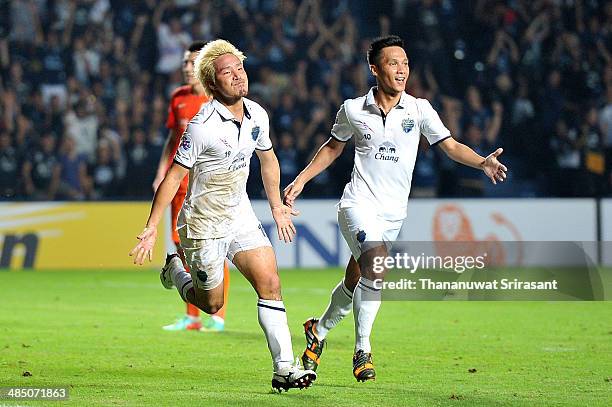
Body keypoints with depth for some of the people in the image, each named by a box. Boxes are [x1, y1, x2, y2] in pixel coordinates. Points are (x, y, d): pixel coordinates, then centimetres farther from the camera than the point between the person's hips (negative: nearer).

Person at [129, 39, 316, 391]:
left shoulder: (258, 115, -3)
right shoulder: (201, 127, -23)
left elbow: (268, 160, 17)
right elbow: (174, 177, -16)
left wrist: (277, 205, 25)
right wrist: (152, 228, -15)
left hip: (241, 215, 5)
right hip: (204, 225, -5)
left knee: (270, 283, -8)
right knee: (212, 303, 8)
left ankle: (284, 367, -7)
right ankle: (175, 270, 39)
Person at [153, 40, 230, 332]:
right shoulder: (179, 97, 13)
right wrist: (162, 174, 11)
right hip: (181, 183, 6)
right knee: (183, 246, 6)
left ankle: (218, 317, -1)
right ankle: (191, 317, 14)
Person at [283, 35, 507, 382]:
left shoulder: (419, 109, 0)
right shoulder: (353, 110, -1)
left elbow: (451, 146, -3)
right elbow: (333, 147, 17)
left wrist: (483, 162, -21)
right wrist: (300, 180, 13)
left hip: (394, 212, 3)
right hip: (358, 203, -3)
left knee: (355, 282, 10)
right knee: (376, 266, -27)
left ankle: (319, 331, 38)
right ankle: (363, 350, -18)